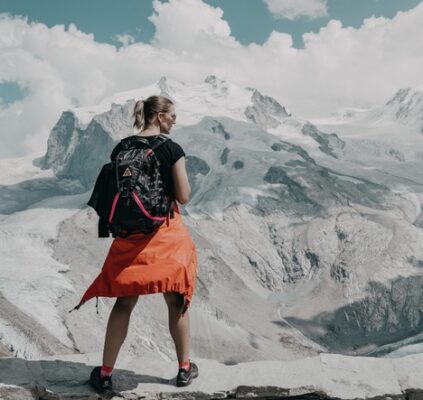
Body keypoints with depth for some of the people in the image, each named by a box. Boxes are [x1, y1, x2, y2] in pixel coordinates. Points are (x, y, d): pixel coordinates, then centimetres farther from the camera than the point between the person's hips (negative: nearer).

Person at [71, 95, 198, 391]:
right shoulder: (172, 149, -9)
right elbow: (184, 196, -10)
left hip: (131, 233, 3)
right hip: (167, 232, -3)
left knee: (124, 302, 11)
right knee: (177, 301, 11)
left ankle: (105, 373, 14)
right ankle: (185, 369, 23)